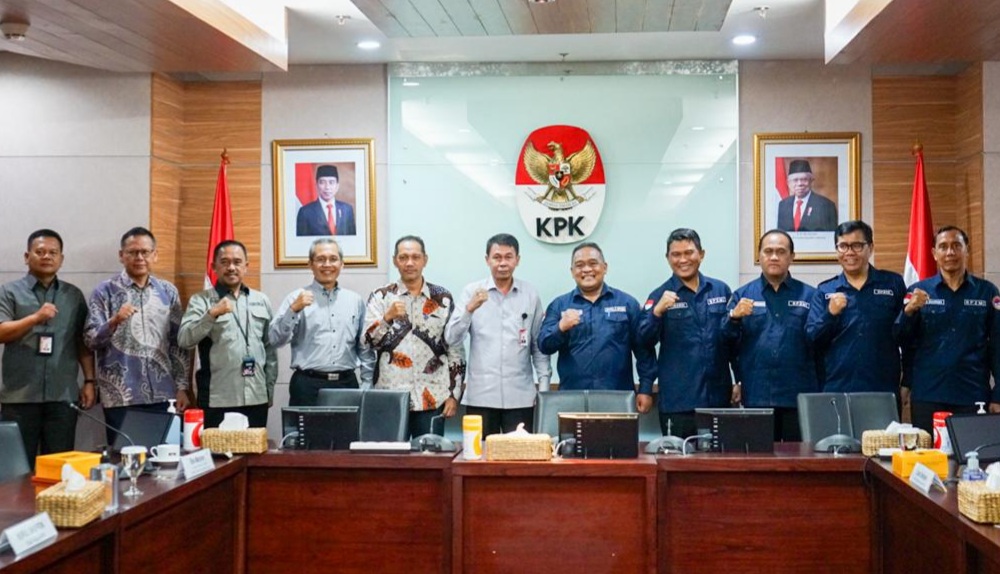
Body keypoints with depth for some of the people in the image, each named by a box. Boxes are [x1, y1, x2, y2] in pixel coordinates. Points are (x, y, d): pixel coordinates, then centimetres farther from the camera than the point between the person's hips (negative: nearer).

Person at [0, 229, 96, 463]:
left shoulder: (74, 295, 12)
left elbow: (83, 343, 13)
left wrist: (89, 381, 6)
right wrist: (35, 318, -21)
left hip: (63, 396, 2)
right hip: (20, 396, -2)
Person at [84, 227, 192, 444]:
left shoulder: (168, 292, 8)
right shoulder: (105, 291, -1)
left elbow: (179, 343, 10)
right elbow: (91, 339, -6)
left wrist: (182, 387, 4)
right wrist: (114, 322, -24)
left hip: (162, 394, 3)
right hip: (121, 395, -3)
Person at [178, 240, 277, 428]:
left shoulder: (261, 300, 12)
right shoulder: (200, 300, 1)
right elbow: (184, 340, -12)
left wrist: (270, 389, 12)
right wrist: (212, 313, -24)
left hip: (256, 398, 3)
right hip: (217, 400, -3)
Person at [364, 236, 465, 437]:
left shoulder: (443, 298, 6)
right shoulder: (381, 297, 4)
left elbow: (455, 349, 6)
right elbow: (369, 342, -3)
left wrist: (453, 394, 1)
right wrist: (388, 317, -20)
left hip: (431, 398, 1)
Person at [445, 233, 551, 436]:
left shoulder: (531, 295, 5)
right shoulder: (472, 292, 1)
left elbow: (539, 345, 10)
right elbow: (452, 340, -4)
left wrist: (544, 385, 4)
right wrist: (469, 309, -18)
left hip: (520, 396, 1)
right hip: (480, 395, -1)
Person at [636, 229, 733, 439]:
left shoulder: (721, 290, 8)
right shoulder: (660, 295, 1)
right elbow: (645, 340, -9)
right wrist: (657, 311, -25)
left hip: (718, 397, 3)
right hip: (677, 402, -3)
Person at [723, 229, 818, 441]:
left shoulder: (810, 296, 6)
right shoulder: (742, 295, 8)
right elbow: (726, 341, 2)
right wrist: (734, 318, -18)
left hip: (800, 398, 0)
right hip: (756, 398, 0)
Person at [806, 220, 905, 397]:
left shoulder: (893, 283, 6)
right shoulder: (824, 291, 7)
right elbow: (811, 340, -1)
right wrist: (830, 314, -15)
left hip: (883, 391, 0)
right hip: (835, 391, 0)